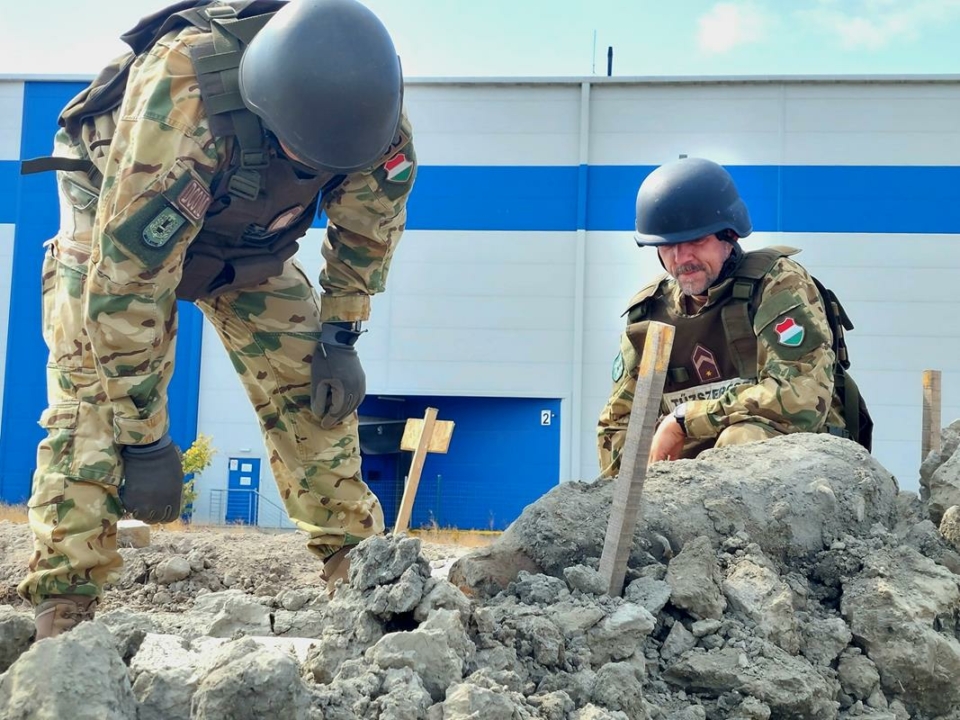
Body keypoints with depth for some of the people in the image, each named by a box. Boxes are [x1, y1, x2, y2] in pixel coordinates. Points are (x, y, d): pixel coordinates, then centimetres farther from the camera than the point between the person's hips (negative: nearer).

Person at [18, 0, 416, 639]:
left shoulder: (363, 91, -28)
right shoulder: (182, 101, -43)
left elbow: (373, 215, -8)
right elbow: (126, 279, -39)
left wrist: (341, 334, -10)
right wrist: (143, 440, -33)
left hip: (252, 239, 4)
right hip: (115, 216, -4)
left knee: (311, 384, -7)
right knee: (94, 395, -20)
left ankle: (356, 563, 4)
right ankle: (63, 602, -15)